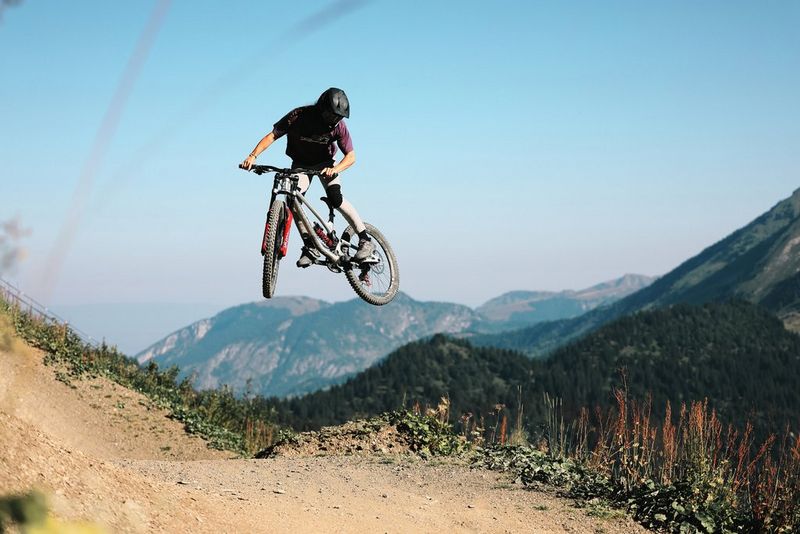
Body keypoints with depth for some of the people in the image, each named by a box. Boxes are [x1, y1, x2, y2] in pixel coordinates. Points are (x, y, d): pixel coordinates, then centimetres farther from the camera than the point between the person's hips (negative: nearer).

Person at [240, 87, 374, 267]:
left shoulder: (338, 126, -23)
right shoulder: (298, 116, -27)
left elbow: (350, 156, -22)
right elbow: (272, 136, -25)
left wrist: (334, 169, -42)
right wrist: (253, 155, -40)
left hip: (325, 163, -1)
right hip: (301, 164, 1)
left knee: (335, 198, -24)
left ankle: (365, 240, -13)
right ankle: (310, 247, -12)